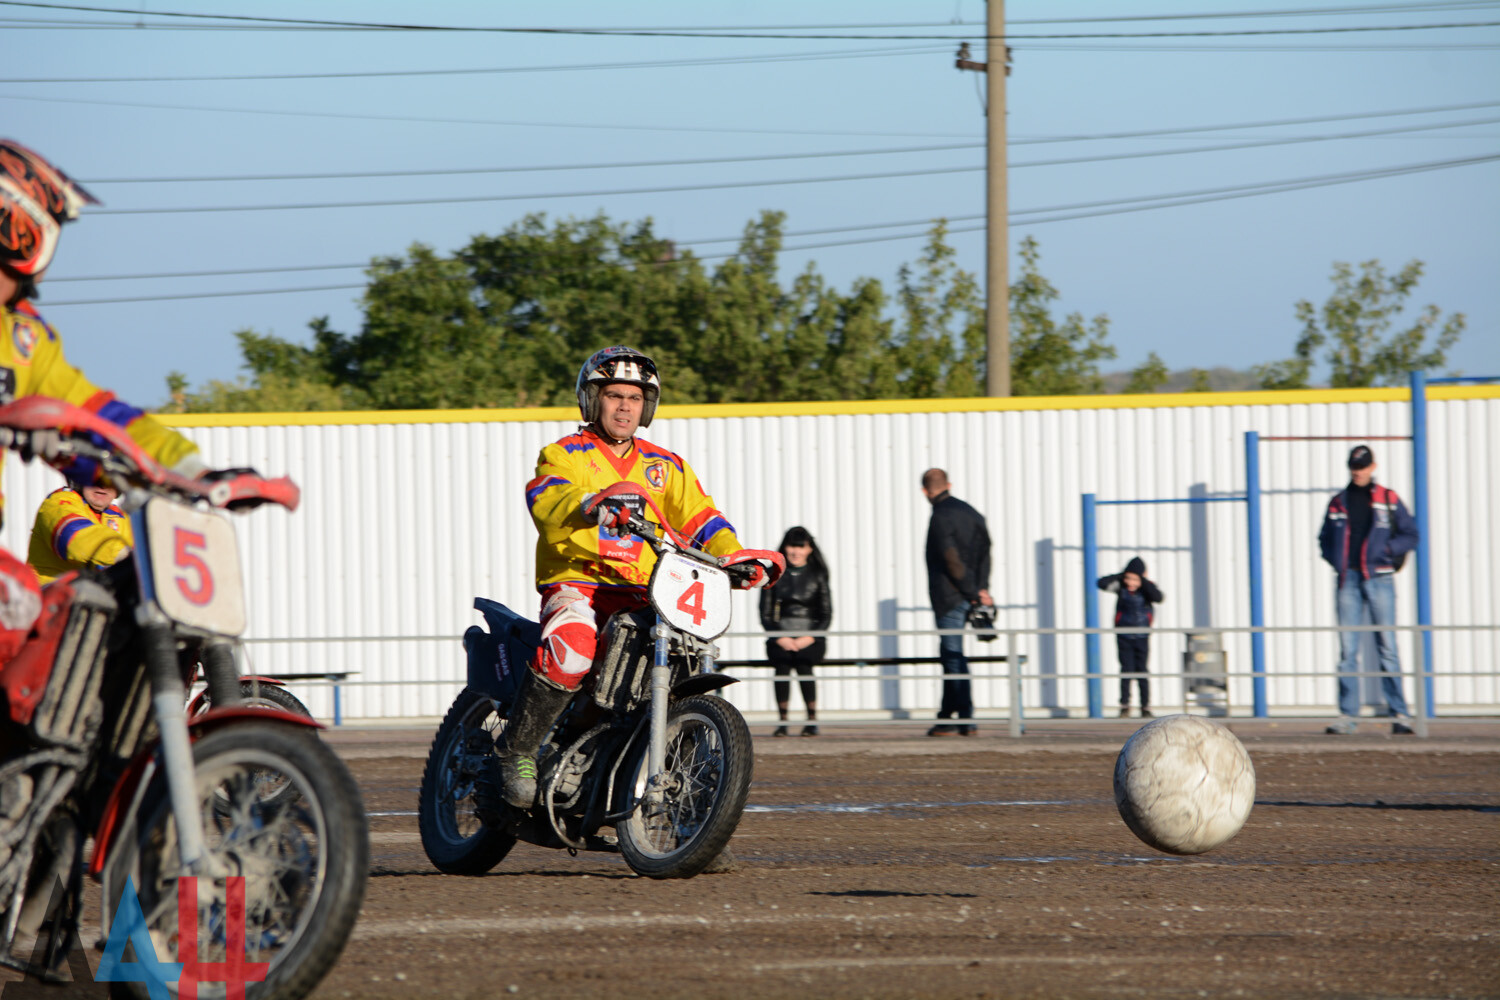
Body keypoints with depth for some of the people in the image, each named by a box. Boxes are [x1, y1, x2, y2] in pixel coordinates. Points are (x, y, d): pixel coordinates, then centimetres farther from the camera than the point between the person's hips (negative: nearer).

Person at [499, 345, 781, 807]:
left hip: (643, 595, 5)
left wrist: (734, 555, -10)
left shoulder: (667, 468, 22)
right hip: (576, 581, -5)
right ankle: (515, 751, -21)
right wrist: (591, 506, -39)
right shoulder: (564, 455, 6)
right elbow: (548, 506, -15)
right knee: (572, 650, -35)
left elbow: (699, 517, 12)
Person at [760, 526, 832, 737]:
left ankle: (812, 720, -19)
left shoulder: (817, 575, 9)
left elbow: (826, 614, 7)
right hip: (781, 634, 1)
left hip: (810, 637, -1)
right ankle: (782, 722, -19)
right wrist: (780, 638, -7)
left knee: (804, 665, -25)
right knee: (782, 666, -23)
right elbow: (765, 613, 7)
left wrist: (809, 638, -7)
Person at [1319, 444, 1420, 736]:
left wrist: (1386, 549, -10)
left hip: (1379, 578, -2)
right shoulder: (1338, 502, 12)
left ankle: (1399, 714, -2)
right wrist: (1336, 559, 1)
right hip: (1347, 580, 2)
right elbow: (1325, 539, 20)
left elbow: (1410, 536, 6)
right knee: (1347, 649, 0)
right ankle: (1348, 715, 1)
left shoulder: (1389, 500, 5)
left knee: (1387, 646, -4)